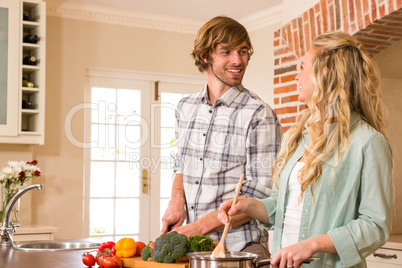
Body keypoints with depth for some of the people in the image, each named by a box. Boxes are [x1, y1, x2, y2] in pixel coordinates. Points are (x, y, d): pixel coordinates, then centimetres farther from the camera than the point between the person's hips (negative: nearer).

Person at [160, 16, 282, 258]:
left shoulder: (259, 115, -10)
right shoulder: (186, 108, 7)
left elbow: (261, 195, -13)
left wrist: (200, 226, -16)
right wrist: (177, 199, -1)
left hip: (238, 246, -4)